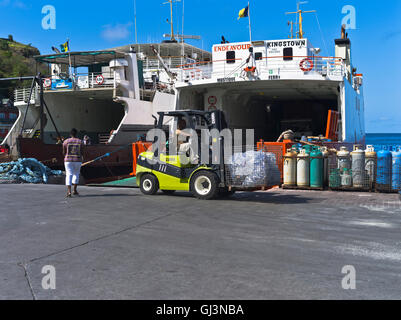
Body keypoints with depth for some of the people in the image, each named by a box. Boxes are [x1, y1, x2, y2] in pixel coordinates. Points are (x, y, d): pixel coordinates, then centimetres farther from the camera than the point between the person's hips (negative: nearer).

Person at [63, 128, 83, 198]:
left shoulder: (66, 141, -1)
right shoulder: (80, 142, 0)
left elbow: (64, 152, 3)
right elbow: (81, 153, 0)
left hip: (68, 160, -1)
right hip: (78, 160, 1)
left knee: (69, 175, -1)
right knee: (76, 174, 18)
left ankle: (69, 191, -15)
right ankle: (75, 190, 20)